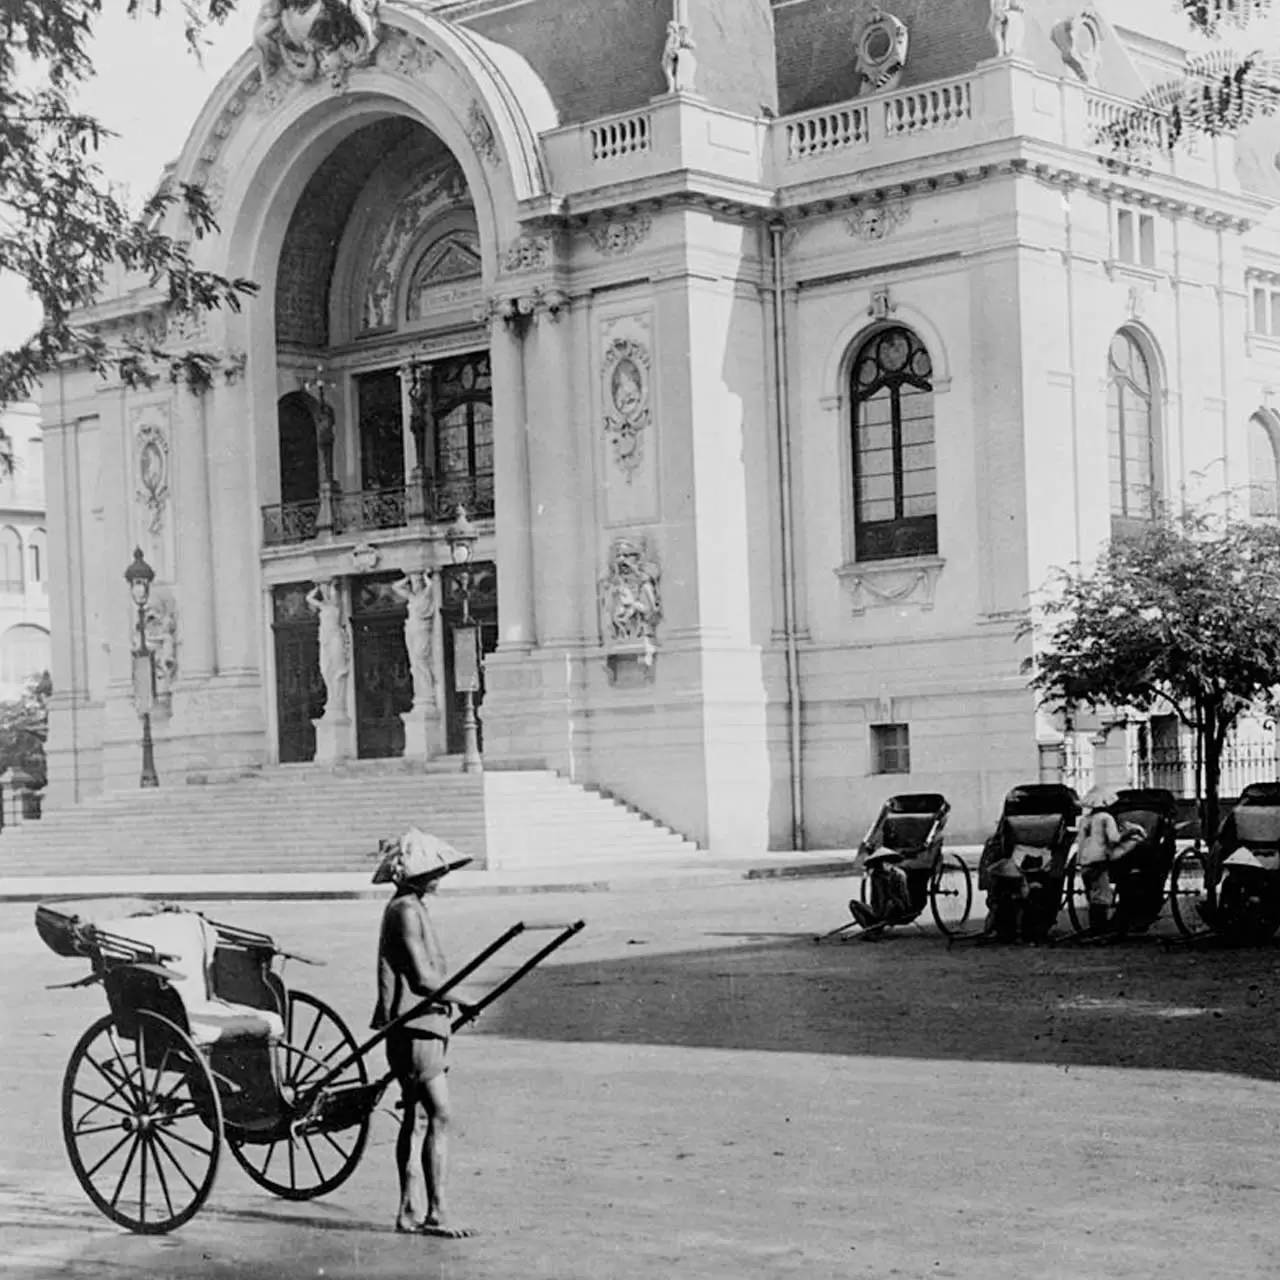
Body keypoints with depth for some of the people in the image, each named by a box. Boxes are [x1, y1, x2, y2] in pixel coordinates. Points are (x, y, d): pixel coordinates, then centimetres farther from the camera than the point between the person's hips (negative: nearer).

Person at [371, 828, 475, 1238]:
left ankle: (409, 1211, 15)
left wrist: (449, 998, 14)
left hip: (421, 1024, 10)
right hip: (413, 1024, -10)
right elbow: (423, 978, -20)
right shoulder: (406, 911, -14)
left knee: (417, 1117, 11)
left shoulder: (411, 908, 17)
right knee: (439, 1115, -12)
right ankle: (436, 1212, -12)